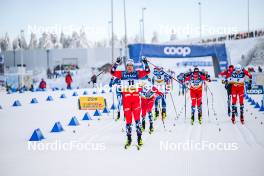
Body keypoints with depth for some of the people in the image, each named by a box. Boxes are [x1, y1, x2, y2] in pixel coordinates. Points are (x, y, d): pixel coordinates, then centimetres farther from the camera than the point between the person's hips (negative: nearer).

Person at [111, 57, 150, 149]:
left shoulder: (137, 73, 9)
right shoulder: (122, 74, 8)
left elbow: (147, 72, 3)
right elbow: (113, 72, -3)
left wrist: (145, 63, -8)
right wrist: (117, 63, -12)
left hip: (135, 97, 0)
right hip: (126, 98, 0)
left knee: (137, 117, -6)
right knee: (128, 118, 3)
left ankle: (139, 138, -3)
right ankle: (129, 138, 10)